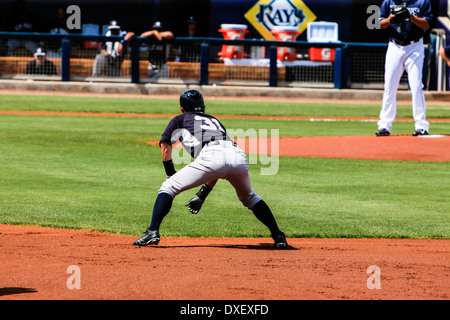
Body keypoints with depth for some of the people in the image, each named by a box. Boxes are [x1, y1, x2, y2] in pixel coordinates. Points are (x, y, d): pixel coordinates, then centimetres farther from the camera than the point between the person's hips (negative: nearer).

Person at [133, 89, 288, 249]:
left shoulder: (180, 119, 29)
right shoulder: (214, 120, 41)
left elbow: (165, 143, 10)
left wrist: (170, 173, 15)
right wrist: (203, 194, 38)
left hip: (211, 156, -5)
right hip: (238, 156, 5)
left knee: (168, 188, 5)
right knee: (249, 197, 30)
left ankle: (153, 232, -11)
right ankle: (278, 237, 22)